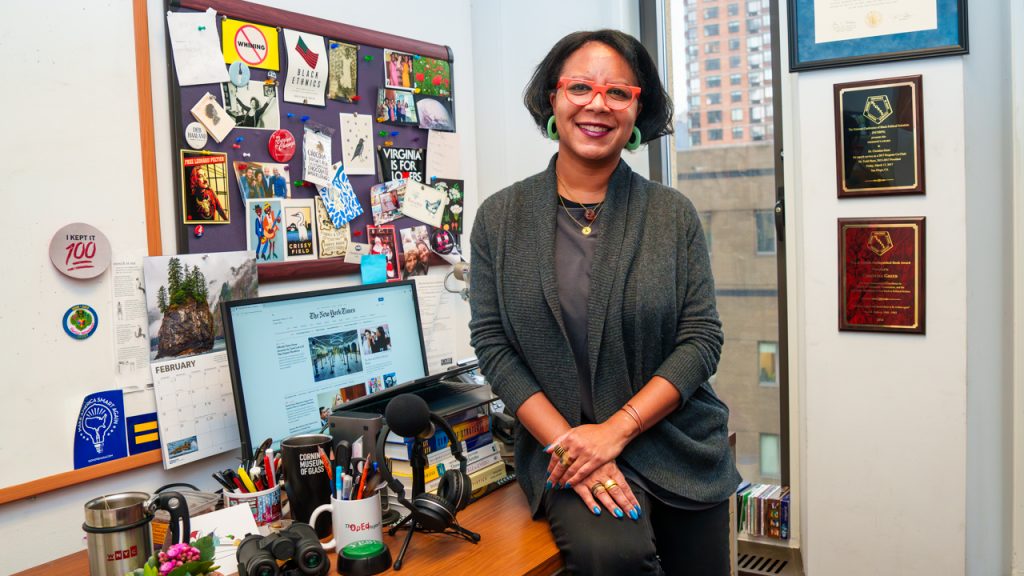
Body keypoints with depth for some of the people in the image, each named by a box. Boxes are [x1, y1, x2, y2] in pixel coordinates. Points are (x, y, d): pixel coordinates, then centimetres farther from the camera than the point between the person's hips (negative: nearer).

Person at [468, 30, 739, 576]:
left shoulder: (673, 213, 1)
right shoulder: (500, 217, 1)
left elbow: (702, 338, -3)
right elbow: (493, 345, -2)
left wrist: (615, 431, -14)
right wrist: (564, 442, -13)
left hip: (678, 446, 2)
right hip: (559, 441, -2)